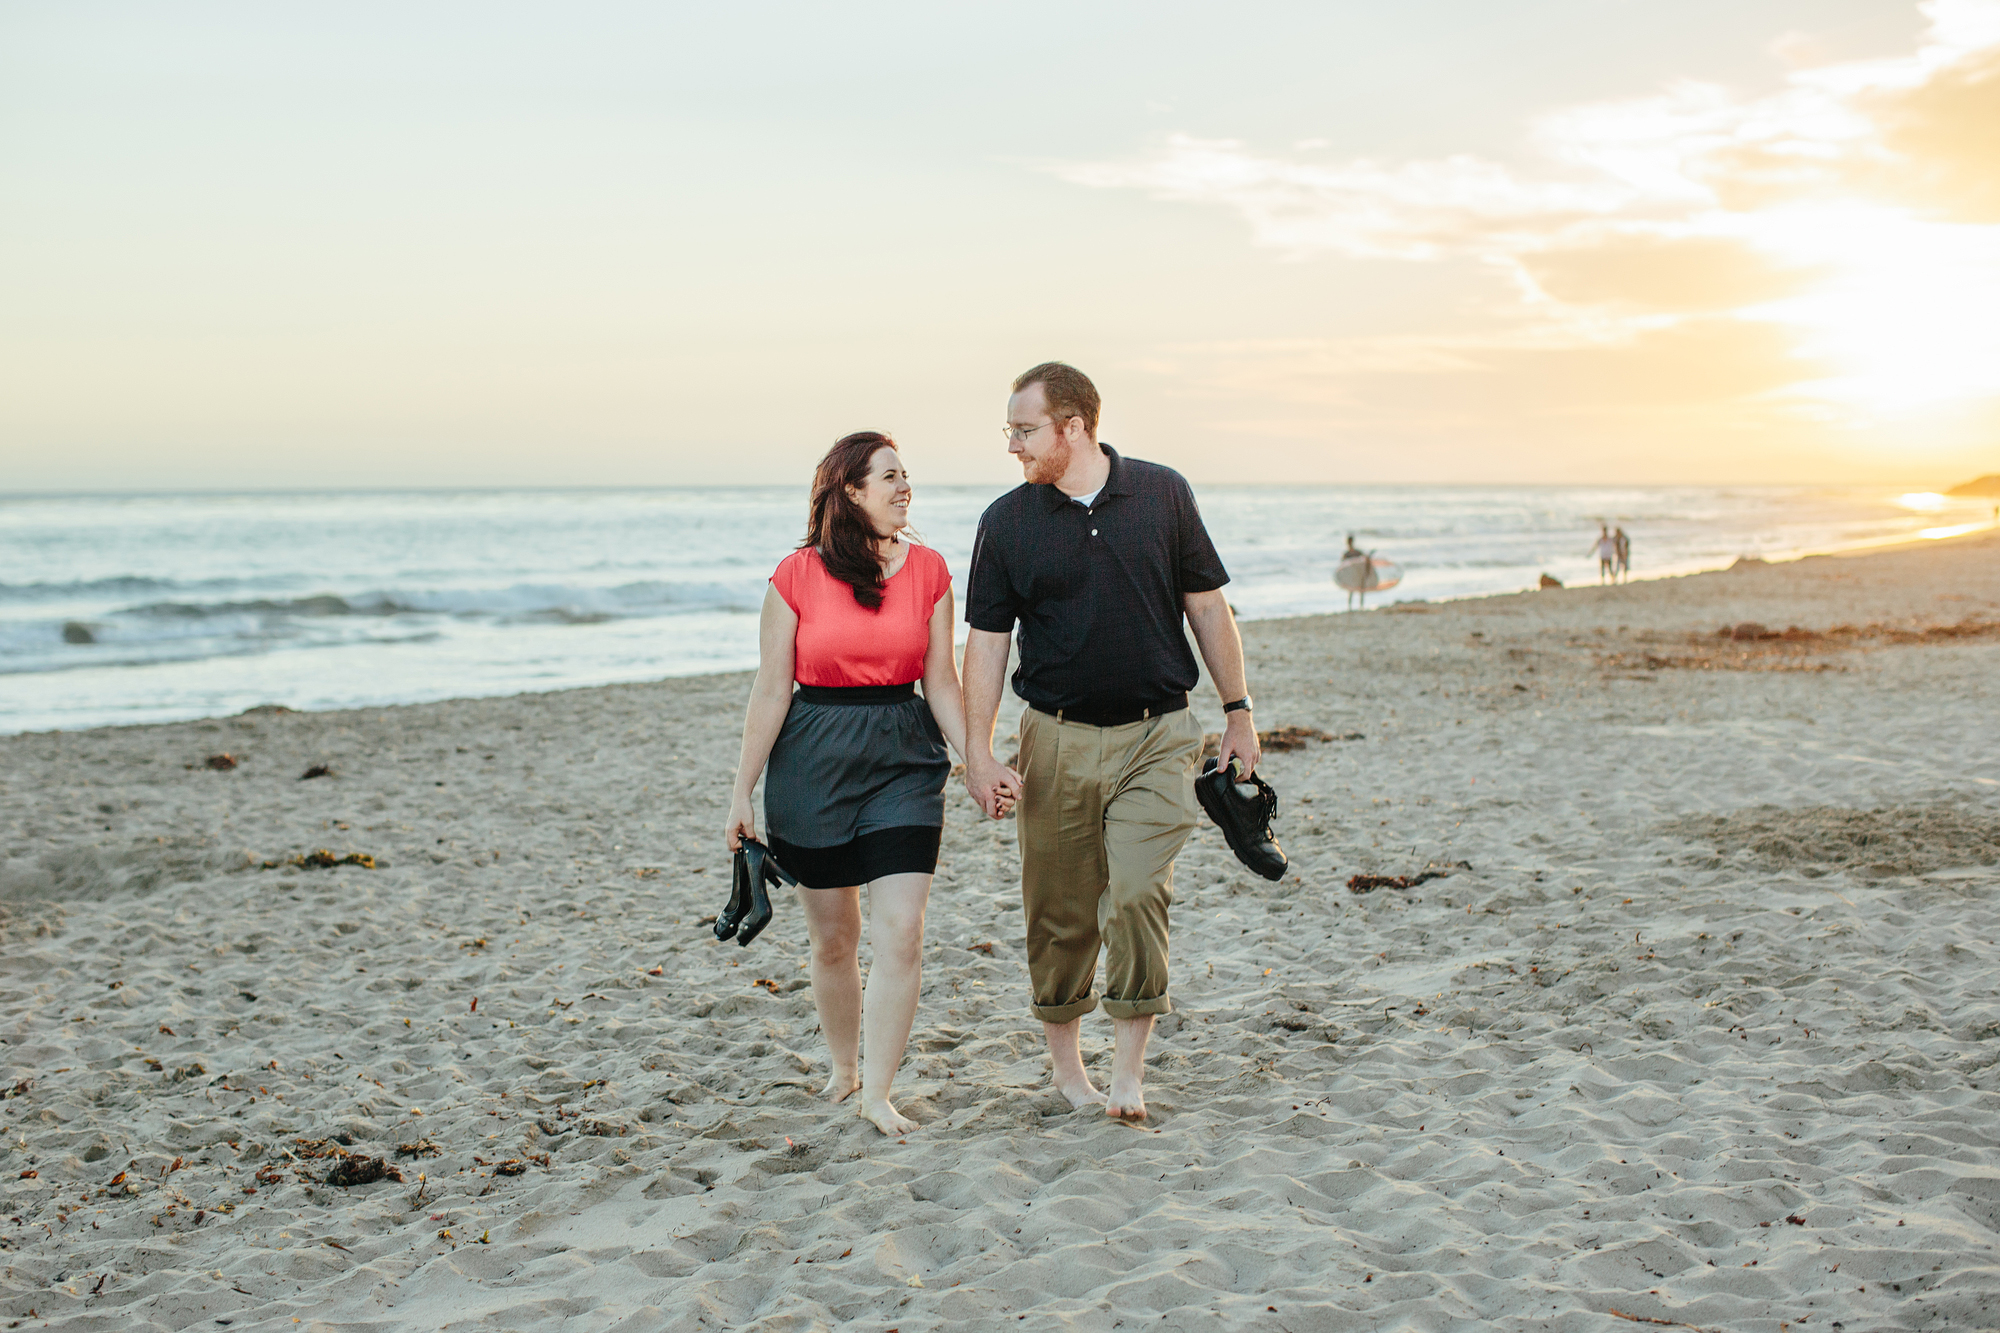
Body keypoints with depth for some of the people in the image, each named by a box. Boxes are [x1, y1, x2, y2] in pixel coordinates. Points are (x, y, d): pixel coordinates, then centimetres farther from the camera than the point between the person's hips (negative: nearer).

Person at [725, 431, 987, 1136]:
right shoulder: (797, 576, -5)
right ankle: (843, 1068, 33)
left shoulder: (928, 570, 2)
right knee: (832, 938, 10)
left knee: (900, 933, -8)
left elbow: (942, 683, 5)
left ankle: (877, 1092, 2)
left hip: (904, 758, 1)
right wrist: (742, 792, -1)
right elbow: (771, 691, -2)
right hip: (814, 760, -1)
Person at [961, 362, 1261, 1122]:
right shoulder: (1007, 523, 1)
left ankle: (1129, 1068, -1)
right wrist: (977, 751, -5)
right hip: (1057, 739, 1)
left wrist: (1238, 713, 7)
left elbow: (1207, 608, 7)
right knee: (1059, 910, 6)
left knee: (1137, 893, -14)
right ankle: (1064, 1061, 24)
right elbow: (986, 641, 2)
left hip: (1157, 734, -1)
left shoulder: (1162, 494, 1)